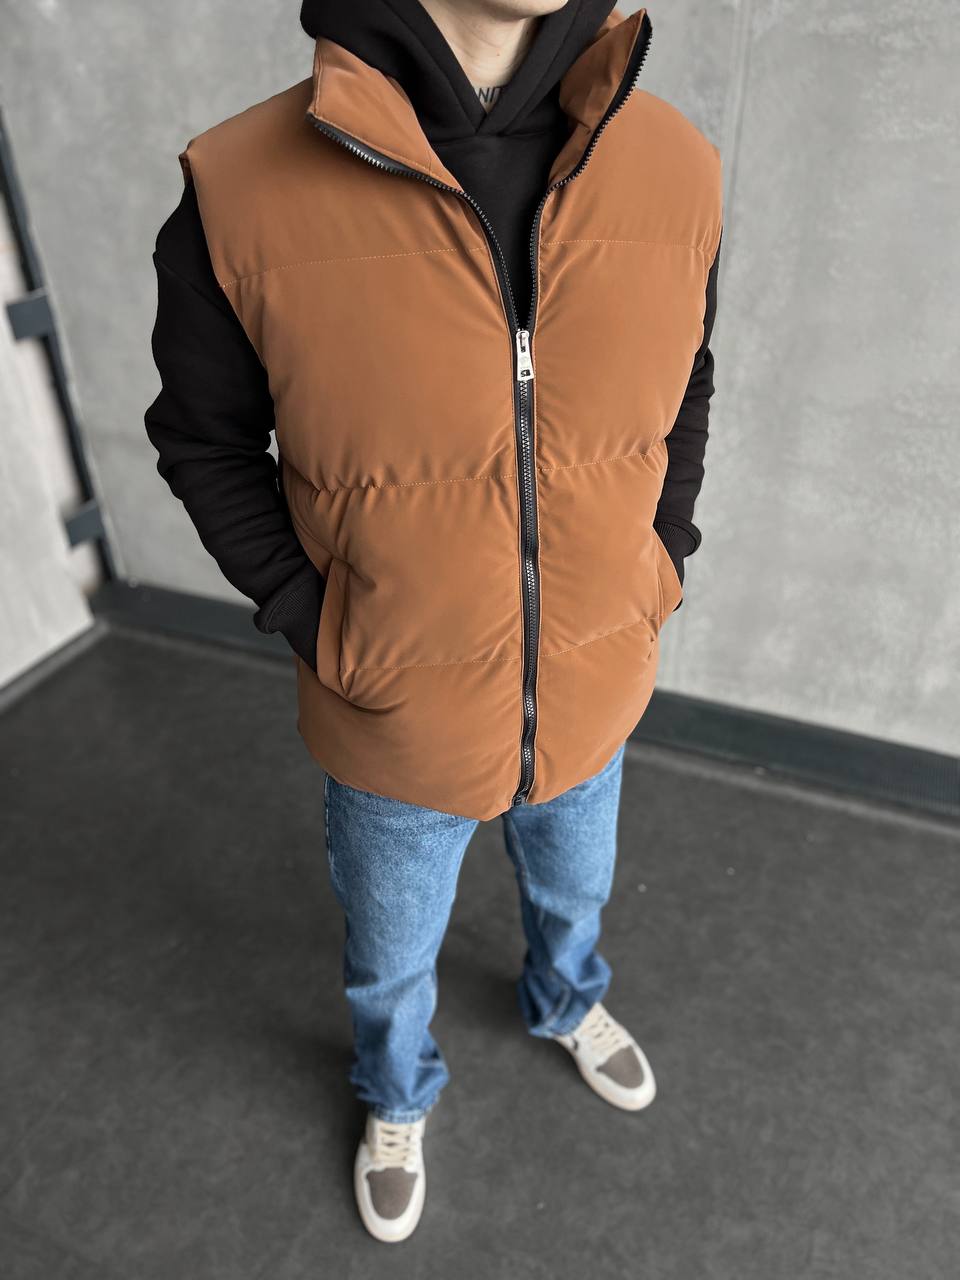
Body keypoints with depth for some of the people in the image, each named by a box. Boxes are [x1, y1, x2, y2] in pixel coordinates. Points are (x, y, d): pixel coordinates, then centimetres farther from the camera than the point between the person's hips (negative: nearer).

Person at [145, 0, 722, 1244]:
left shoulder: (677, 170, -14)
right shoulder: (241, 194, -23)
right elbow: (206, 442, -7)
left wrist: (657, 575, -3)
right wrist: (312, 625, -14)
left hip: (591, 698, 3)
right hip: (394, 729, -2)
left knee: (573, 888, 33)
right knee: (392, 957, 26)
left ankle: (566, 1000, 69)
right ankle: (396, 1096, 61)